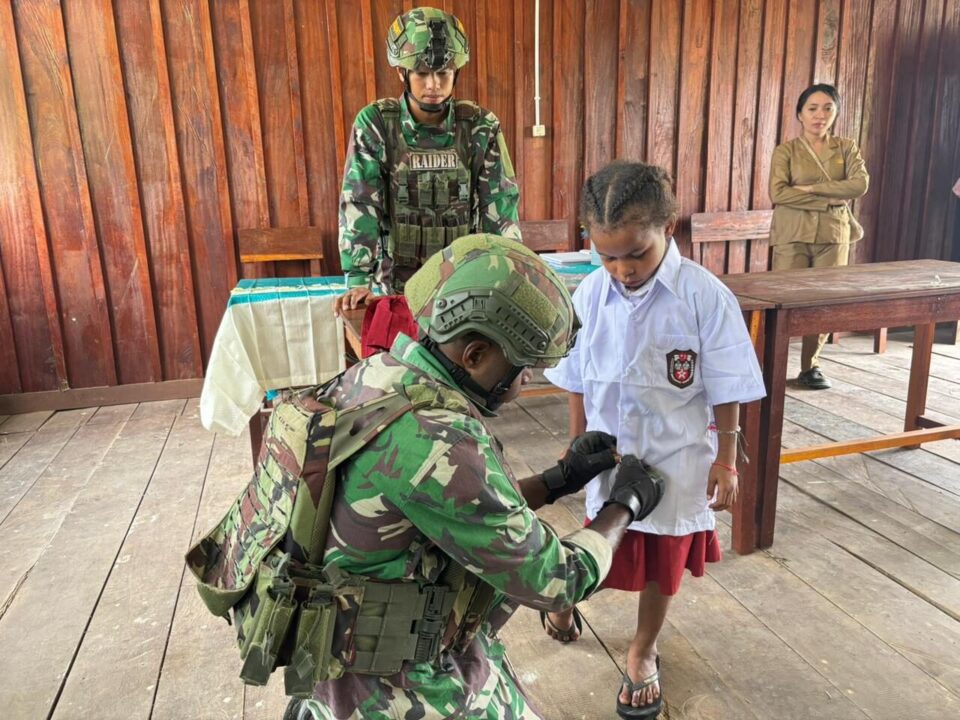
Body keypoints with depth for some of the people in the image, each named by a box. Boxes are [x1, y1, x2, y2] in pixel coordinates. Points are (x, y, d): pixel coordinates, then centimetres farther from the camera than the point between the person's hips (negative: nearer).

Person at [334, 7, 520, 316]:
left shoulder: (481, 126, -5)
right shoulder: (374, 123, -9)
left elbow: (501, 204, -6)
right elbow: (359, 204, -12)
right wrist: (358, 279, -21)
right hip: (399, 283, -1)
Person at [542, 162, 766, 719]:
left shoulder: (706, 297, -18)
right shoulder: (591, 294, -9)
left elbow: (727, 392, -10)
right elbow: (578, 381, 2)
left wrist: (725, 461, -5)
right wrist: (577, 444, 9)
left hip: (676, 463, -1)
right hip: (609, 458, 1)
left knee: (663, 565, 19)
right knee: (604, 555, 16)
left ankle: (643, 652, 43)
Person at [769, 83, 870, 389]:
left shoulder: (847, 148, 9)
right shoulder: (786, 151, 1)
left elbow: (860, 184, -8)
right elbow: (778, 193, -14)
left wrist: (810, 188, -14)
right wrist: (830, 199, -14)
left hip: (833, 236, 3)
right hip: (792, 236, -3)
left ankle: (810, 367, 19)